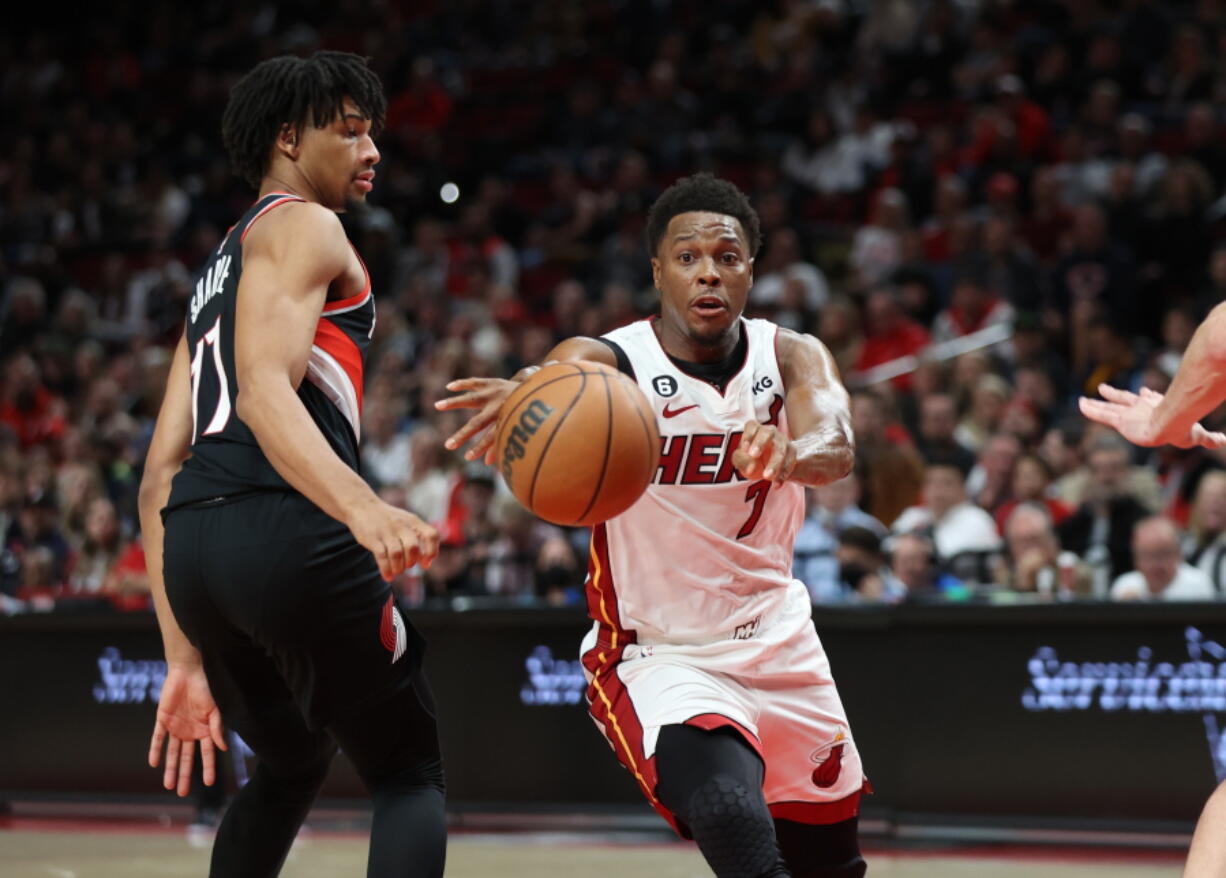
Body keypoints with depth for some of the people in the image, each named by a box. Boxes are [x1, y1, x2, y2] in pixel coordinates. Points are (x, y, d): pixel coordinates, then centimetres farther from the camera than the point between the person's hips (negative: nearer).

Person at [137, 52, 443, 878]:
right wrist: (364, 508, -32)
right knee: (411, 772, 1)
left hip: (191, 543, 8)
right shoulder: (302, 228, 5)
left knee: (294, 764, 29)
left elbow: (160, 477, 25)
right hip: (287, 529, -8)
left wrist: (185, 659, 22)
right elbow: (266, 389, -15)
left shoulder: (217, 275, 31)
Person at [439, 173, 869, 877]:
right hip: (657, 654, -4)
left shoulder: (792, 357, -8)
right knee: (734, 821, -35)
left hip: (778, 644, 5)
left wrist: (791, 453, -54)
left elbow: (837, 447, -29)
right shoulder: (608, 363, -17)